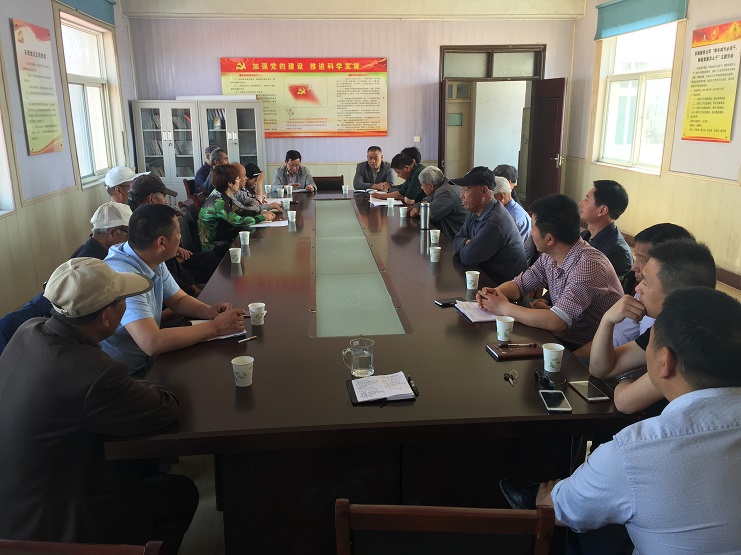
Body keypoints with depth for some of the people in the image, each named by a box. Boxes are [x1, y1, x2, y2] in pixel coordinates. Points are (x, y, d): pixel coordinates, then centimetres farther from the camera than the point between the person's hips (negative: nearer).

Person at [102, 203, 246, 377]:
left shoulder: (154, 262, -1)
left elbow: (179, 300, 13)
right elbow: (152, 343, -35)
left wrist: (209, 311, -9)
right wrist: (215, 327, -27)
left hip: (150, 360, 8)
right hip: (129, 375, -8)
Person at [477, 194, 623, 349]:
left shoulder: (588, 266, -27)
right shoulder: (549, 257, -1)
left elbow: (555, 322, -33)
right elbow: (519, 284, 12)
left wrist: (504, 307, -23)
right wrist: (493, 293, -10)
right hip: (561, 337, 7)